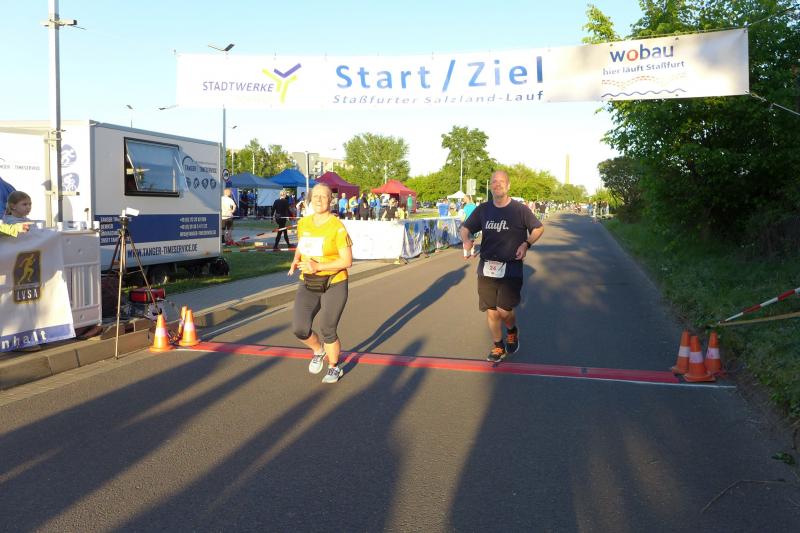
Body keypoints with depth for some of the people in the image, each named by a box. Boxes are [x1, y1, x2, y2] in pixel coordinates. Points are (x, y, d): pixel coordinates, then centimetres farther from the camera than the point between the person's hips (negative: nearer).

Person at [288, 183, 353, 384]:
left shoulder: (337, 227, -14)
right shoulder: (303, 224, 4)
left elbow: (347, 261, -15)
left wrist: (318, 266, -24)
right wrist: (296, 260, 2)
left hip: (334, 285, -4)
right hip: (308, 285, 5)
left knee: (327, 331, 2)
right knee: (300, 329, -8)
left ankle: (334, 367, 30)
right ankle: (318, 350, 26)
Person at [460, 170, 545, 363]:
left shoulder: (520, 209, -2)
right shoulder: (482, 209, 5)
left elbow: (538, 228, 9)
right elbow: (465, 228, 14)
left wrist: (526, 244, -9)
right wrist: (466, 239, -9)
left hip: (511, 269, -3)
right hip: (486, 268, 3)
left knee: (504, 311, -10)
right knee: (491, 311, 5)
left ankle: (512, 332, 25)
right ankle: (498, 347, 26)